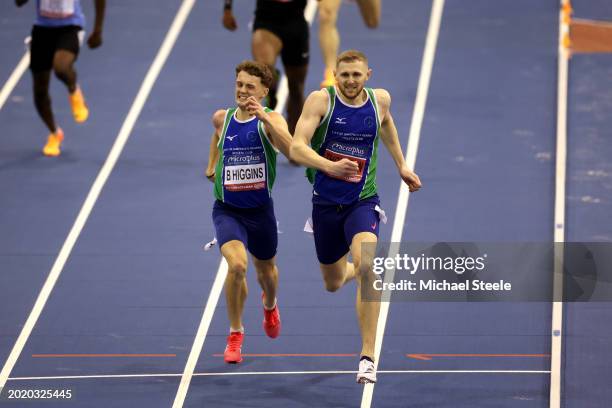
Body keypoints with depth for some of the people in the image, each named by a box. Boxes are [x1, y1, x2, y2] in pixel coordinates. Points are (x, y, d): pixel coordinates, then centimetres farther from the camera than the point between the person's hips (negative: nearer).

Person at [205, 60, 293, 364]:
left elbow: (291, 150, -33)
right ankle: (235, 334, -7)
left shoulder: (270, 120, -12)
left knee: (265, 269, 22)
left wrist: (265, 118, -41)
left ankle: (270, 306, 59)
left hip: (260, 210, 0)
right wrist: (211, 164, 18)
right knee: (236, 264, -25)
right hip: (227, 210, 0)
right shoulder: (222, 119, -2)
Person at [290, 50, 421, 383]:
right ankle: (351, 270, 58)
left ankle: (368, 357, -26)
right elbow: (297, 148, -22)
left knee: (366, 265, -28)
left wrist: (401, 165, 25)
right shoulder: (321, 100, -12)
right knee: (333, 283, 16)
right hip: (326, 202, 1)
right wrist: (330, 166, -39)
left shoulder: (380, 99, -2)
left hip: (363, 202, 0)